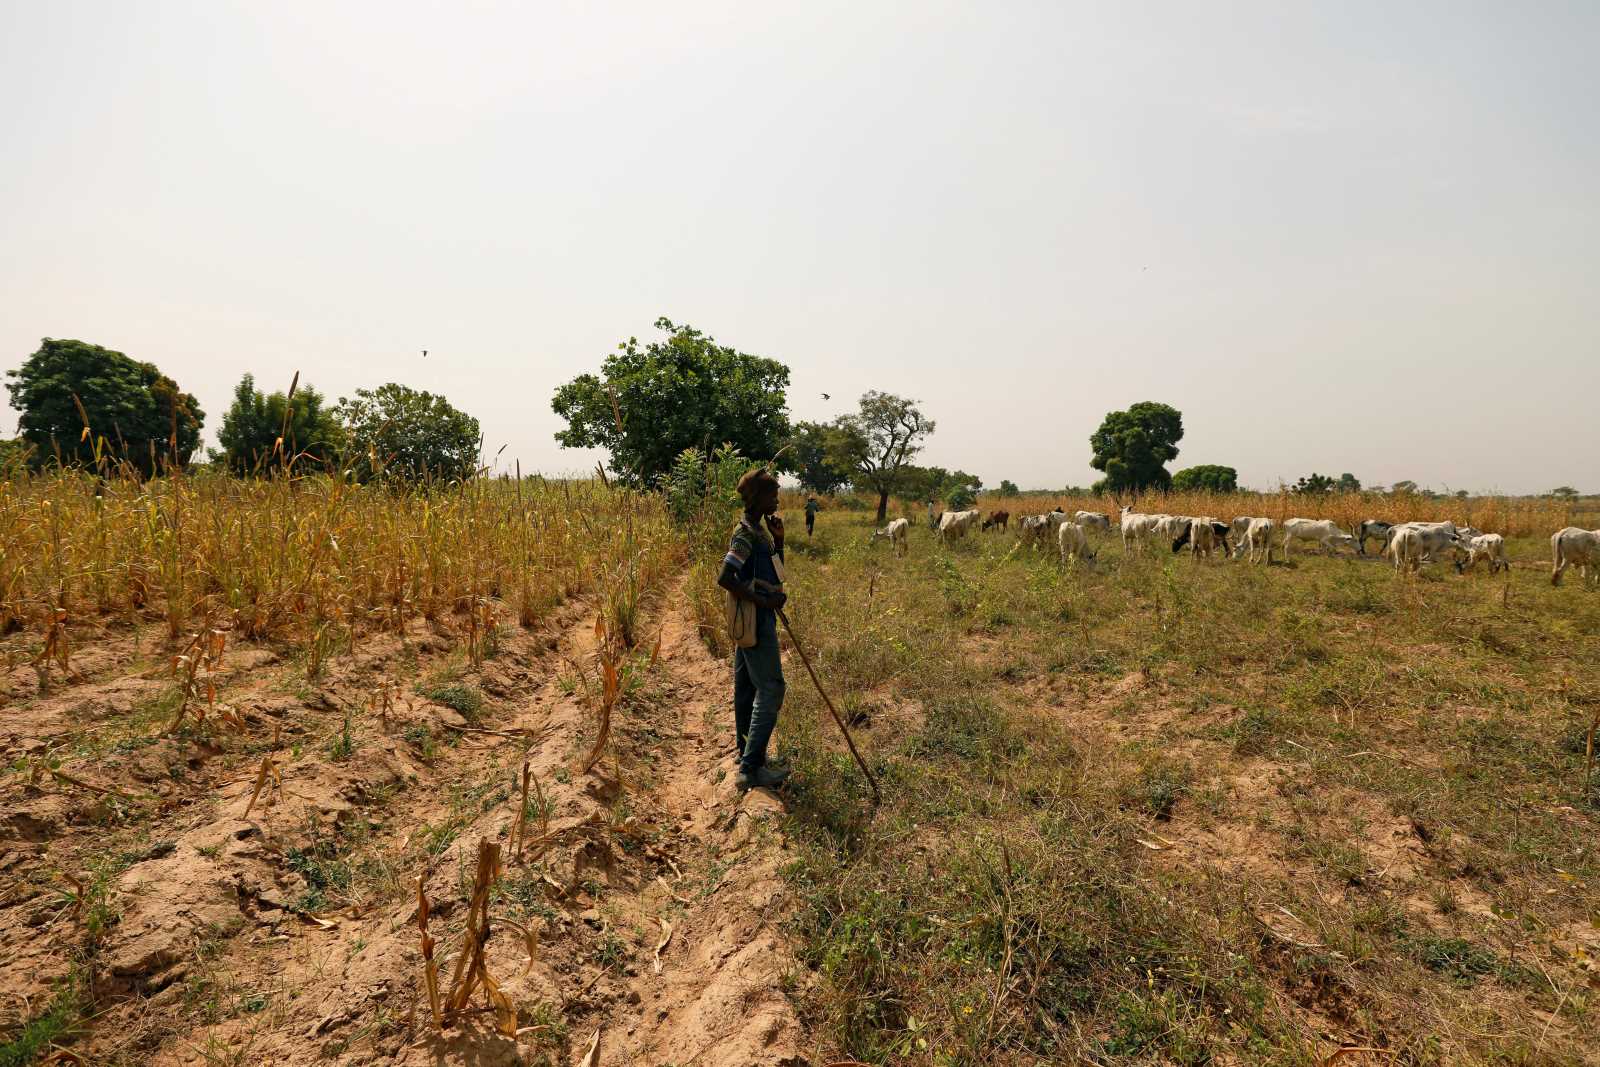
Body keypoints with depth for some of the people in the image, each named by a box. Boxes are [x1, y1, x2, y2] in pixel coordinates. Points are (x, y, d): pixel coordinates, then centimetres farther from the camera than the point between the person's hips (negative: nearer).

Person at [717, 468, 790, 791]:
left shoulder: (758, 530, 13)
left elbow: (775, 574, 22)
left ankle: (747, 751, 27)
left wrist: (779, 539, 8)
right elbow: (724, 579, -26)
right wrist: (764, 601, -22)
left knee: (747, 686, 15)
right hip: (755, 619, -10)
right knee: (770, 689, -9)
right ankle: (751, 768, -6)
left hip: (756, 618, 10)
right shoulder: (745, 533, -17)